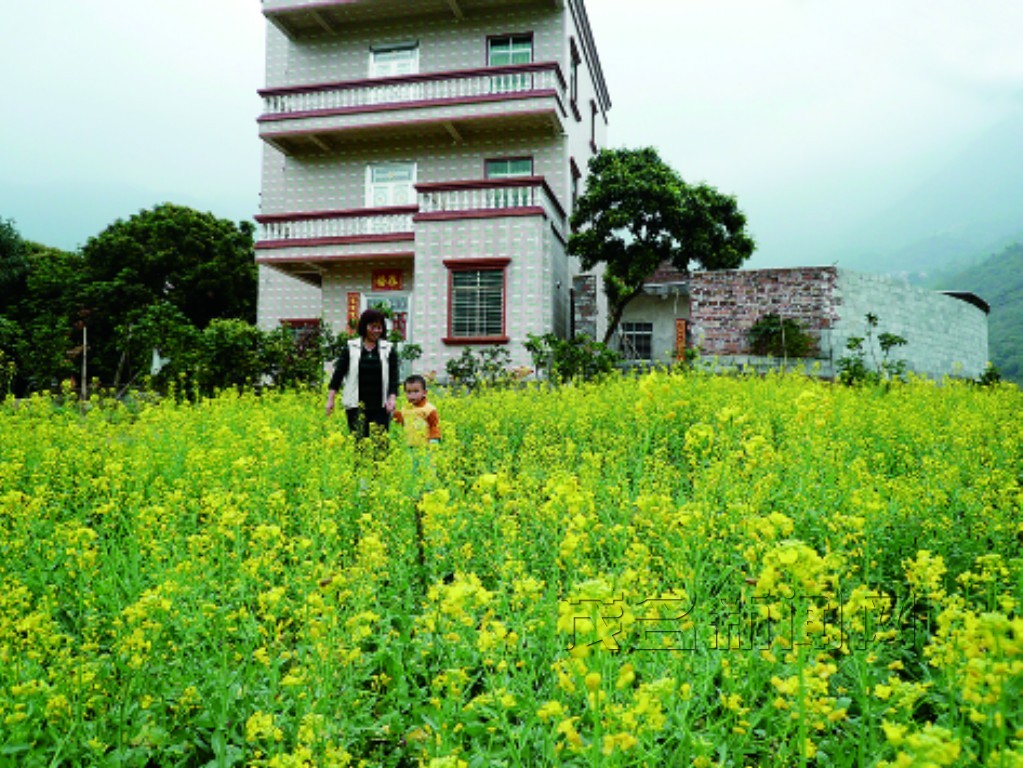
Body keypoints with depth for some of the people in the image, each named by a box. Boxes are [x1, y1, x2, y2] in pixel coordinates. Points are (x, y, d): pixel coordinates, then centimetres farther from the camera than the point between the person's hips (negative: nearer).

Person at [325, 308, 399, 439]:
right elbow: (338, 374, 6)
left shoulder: (388, 350, 7)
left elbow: (394, 378, 3)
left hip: (380, 407, 0)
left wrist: (392, 399, -13)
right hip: (357, 406, 0)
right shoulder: (351, 348, 5)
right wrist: (330, 399, -1)